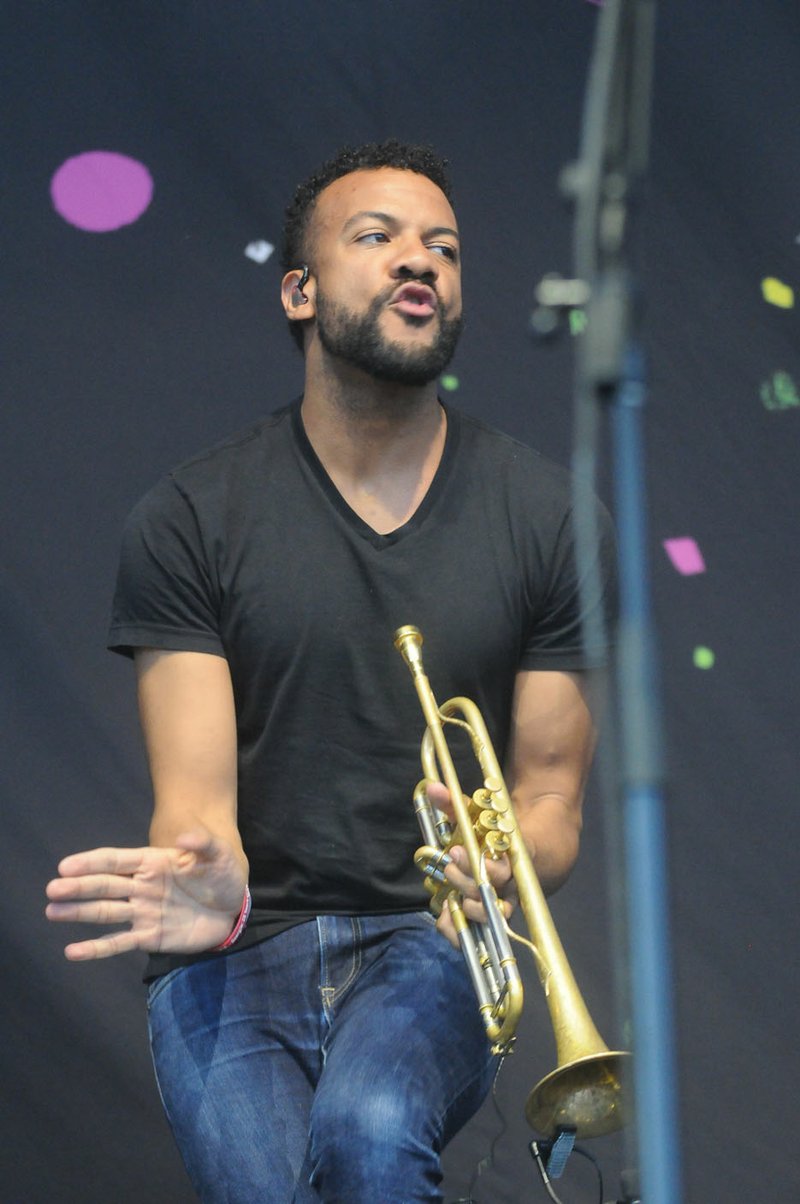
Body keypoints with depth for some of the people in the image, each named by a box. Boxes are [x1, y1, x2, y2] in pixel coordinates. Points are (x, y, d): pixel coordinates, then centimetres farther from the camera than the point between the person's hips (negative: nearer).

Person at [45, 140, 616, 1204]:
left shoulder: (548, 518, 4)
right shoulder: (188, 519, 0)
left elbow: (553, 801, 7)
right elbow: (194, 796, -6)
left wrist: (499, 868, -19)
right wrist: (206, 888, -31)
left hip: (426, 942, 0)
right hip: (237, 955, 0)